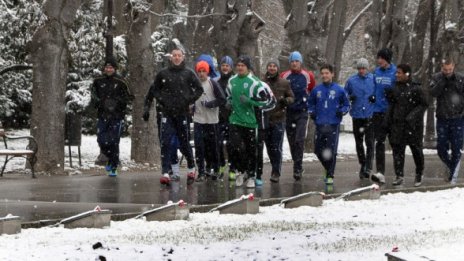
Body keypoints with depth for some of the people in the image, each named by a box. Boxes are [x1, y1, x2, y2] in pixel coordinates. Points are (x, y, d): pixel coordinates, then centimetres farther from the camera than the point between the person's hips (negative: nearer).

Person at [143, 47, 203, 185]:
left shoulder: (188, 73, 2)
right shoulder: (163, 73, 4)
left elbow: (199, 89, 5)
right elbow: (153, 90, 13)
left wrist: (189, 100, -6)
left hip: (183, 113, -1)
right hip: (167, 113, 1)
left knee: (184, 143, 6)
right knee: (166, 143, -8)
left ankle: (191, 168, 28)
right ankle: (165, 173, -8)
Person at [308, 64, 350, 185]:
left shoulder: (339, 90, 1)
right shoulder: (316, 90, 7)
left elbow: (346, 105, 8)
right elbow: (311, 104, 21)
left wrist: (342, 111, -10)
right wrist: (311, 112, 3)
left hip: (333, 125, -3)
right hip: (320, 125, 3)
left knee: (331, 151, -6)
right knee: (318, 150, 5)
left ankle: (330, 175, 3)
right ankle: (328, 169, 29)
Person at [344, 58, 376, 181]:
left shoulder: (374, 79, 1)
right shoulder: (351, 80, 5)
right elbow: (344, 94, 13)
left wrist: (376, 98, -10)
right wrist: (349, 97, -8)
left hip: (370, 115, -2)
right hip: (357, 115, 2)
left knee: (369, 142, -8)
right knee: (359, 142, 10)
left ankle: (368, 167, -8)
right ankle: (362, 165, 23)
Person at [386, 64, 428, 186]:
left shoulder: (416, 88, -8)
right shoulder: (395, 88, 7)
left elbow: (424, 104, -6)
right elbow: (391, 103, 16)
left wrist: (413, 115, -16)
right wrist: (389, 119, 9)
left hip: (413, 124, -4)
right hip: (398, 123, 4)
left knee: (416, 149, 6)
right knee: (397, 149, -3)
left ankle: (419, 176, 20)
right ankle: (399, 175, 1)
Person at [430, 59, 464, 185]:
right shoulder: (437, 78, 0)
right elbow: (433, 92, -15)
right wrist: (443, 80, -19)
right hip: (442, 118, 1)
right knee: (441, 148, 4)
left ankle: (453, 175, 8)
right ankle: (450, 166, 31)